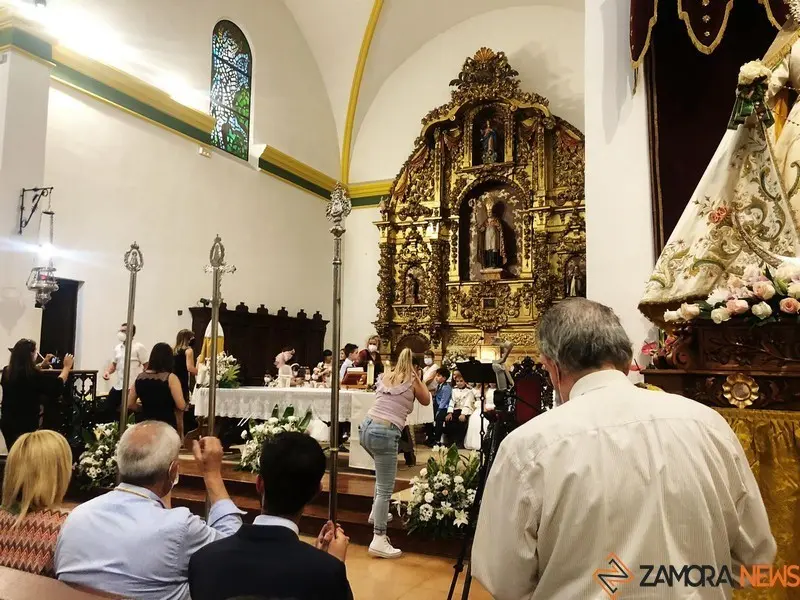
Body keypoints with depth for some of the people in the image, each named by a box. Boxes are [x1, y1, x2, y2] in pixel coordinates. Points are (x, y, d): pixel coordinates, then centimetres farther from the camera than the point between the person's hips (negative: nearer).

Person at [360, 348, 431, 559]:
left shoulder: (385, 376, 16)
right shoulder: (412, 382, 3)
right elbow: (426, 401, 20)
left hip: (367, 427, 7)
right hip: (386, 433, -7)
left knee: (383, 473, 34)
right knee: (385, 490, -3)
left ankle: (376, 512, 42)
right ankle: (379, 540, -3)